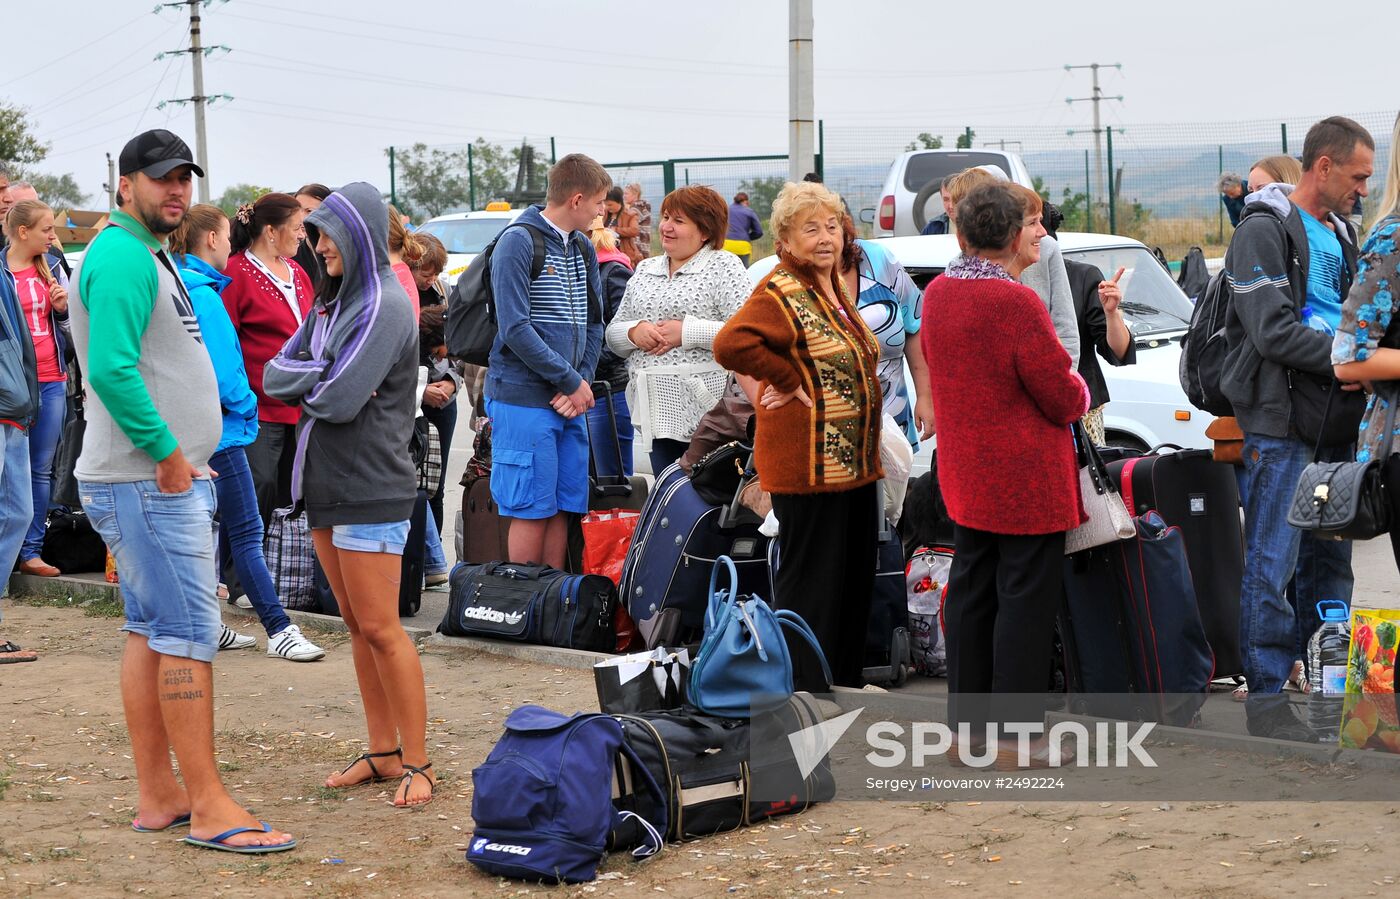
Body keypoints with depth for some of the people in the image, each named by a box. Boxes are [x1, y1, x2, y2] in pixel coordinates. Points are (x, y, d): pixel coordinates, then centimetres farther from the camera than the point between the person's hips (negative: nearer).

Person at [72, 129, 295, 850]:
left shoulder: (148, 254, 19)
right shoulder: (121, 257, -13)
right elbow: (112, 370, -24)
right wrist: (168, 454, -19)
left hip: (161, 476, 10)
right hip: (149, 482, -10)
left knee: (150, 630, 11)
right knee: (189, 632, -9)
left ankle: (157, 796, 16)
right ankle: (208, 807, -7)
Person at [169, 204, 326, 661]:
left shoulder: (181, 289, 11)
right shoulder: (205, 295, -17)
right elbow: (221, 370, -20)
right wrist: (246, 406, -4)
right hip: (218, 429, -10)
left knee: (217, 530, 15)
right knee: (247, 532, -7)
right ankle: (279, 630, -6)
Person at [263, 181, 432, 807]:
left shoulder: (385, 306, -12)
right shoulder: (332, 303, 15)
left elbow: (340, 399, -20)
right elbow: (276, 375, 7)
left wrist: (304, 386, -1)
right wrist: (322, 376, -10)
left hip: (371, 489, -8)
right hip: (326, 484, 8)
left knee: (380, 628, -6)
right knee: (357, 626, 11)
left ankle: (416, 765, 0)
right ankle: (383, 754, 18)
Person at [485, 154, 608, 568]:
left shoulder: (583, 248, 14)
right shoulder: (518, 242, -10)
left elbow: (593, 324, 15)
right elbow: (515, 329, -16)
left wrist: (581, 383, -2)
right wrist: (573, 382, -12)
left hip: (571, 402, 7)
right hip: (525, 400, -7)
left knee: (563, 508, 8)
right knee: (532, 511, -3)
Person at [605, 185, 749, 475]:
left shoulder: (724, 265, 0)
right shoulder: (644, 270, 19)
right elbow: (613, 334, 18)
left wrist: (686, 332, -14)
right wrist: (634, 332, -4)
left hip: (705, 410, -6)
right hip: (657, 410, 6)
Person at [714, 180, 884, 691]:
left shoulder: (835, 289, 15)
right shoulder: (781, 293, -14)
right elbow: (730, 343, -30)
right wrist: (790, 381, -20)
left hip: (854, 462, 9)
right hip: (807, 463, -9)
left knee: (856, 572, 15)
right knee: (810, 575, -3)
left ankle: (847, 678, 26)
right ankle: (802, 688, 4)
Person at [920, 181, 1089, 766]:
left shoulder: (937, 293, 4)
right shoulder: (1016, 303, -22)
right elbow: (1066, 398, -16)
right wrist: (1078, 392, 6)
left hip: (965, 474, 8)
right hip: (1026, 481, -8)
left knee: (970, 591, 15)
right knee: (1025, 599, 0)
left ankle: (966, 718, 22)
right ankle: (1013, 734, 4)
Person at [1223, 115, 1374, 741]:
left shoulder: (1339, 233, 16)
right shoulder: (1264, 231, -10)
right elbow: (1275, 333, -19)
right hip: (1279, 423, -8)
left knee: (1329, 560, 13)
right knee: (1272, 567, -4)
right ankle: (1265, 696, 1)